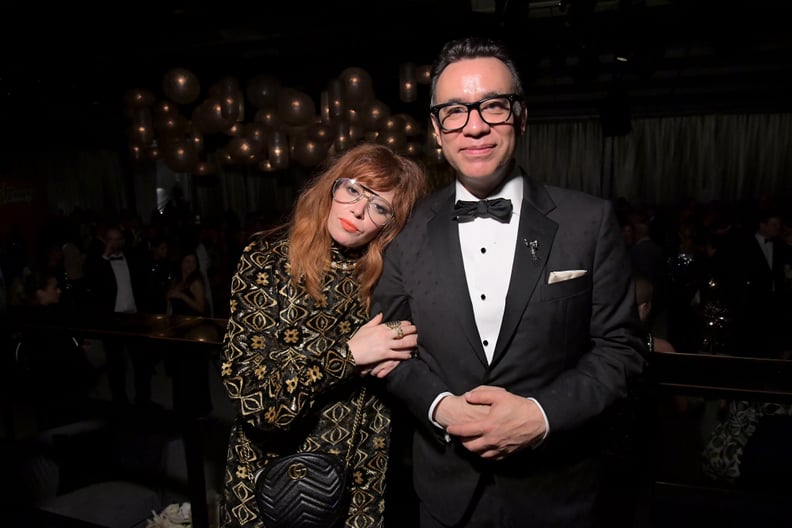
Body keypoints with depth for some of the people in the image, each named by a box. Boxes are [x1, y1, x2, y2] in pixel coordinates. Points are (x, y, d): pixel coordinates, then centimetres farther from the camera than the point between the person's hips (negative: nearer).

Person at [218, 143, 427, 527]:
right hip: (275, 472, -2)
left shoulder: (387, 275, -3)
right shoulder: (267, 259, -11)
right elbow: (247, 384, -18)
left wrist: (395, 360, -16)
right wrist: (347, 354, -21)